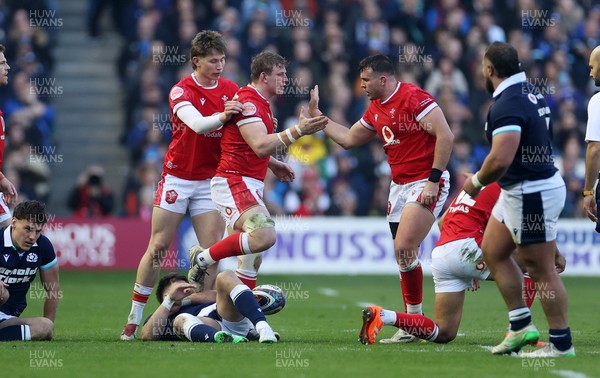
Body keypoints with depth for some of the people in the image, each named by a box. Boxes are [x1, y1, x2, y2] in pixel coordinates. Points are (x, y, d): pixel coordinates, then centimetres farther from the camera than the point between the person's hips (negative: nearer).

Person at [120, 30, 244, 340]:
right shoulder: (181, 91, -10)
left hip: (211, 180, 3)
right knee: (157, 247, -1)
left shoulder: (231, 90, 3)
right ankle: (134, 318, 7)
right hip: (177, 178, -3)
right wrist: (221, 117, -49)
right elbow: (197, 124, -30)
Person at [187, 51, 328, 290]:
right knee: (265, 236, -29)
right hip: (234, 183, -11)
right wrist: (297, 132, -31)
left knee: (252, 260, 10)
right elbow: (261, 146, -27)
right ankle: (203, 258, -13)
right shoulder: (247, 101, -14)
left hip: (250, 185, 11)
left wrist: (273, 164, 22)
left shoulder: (261, 104, 18)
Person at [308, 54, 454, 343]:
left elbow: (445, 136, -19)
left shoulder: (413, 97, -14)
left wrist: (433, 180, -20)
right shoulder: (376, 109, 13)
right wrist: (316, 116, 25)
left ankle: (414, 316, -8)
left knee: (404, 248, -18)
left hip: (425, 185, -9)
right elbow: (348, 139, 27)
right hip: (399, 186, 9)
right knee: (403, 253, 6)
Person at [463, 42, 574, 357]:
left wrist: (476, 182, -12)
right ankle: (521, 325, 20)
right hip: (518, 192, 10)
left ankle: (562, 343, 5)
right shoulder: (531, 93, 8)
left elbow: (500, 160, -31)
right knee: (493, 252, 17)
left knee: (540, 270, -2)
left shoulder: (507, 105, -23)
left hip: (532, 195, -10)